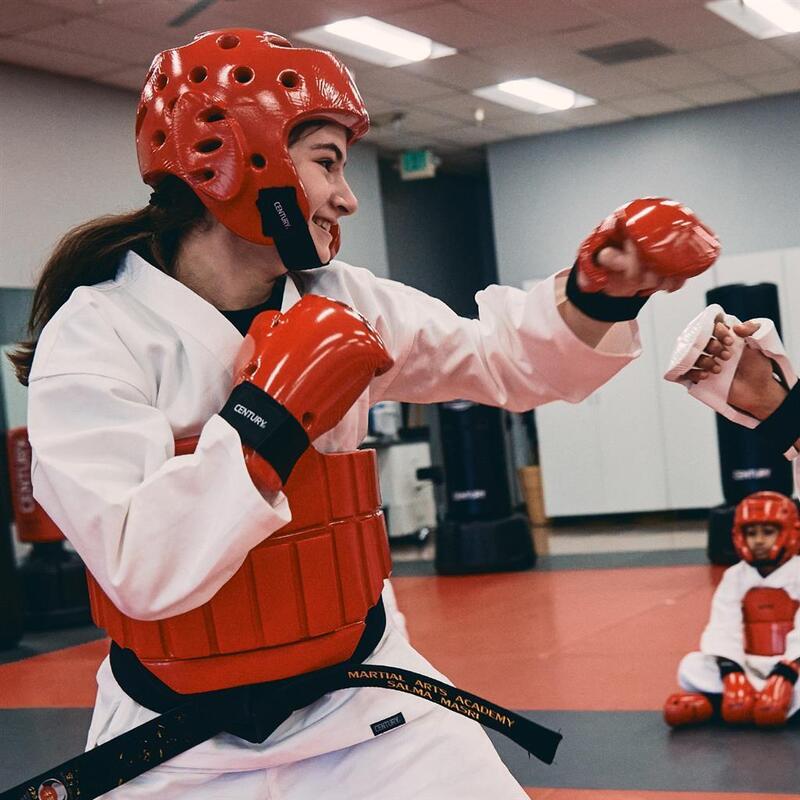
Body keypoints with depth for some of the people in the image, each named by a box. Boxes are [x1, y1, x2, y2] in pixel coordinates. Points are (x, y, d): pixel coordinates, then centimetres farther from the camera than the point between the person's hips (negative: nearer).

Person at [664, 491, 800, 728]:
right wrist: (731, 672, -25)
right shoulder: (735, 576, 4)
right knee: (692, 666, -19)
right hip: (749, 666, 3)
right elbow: (724, 628, -7)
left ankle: (712, 704, -42)